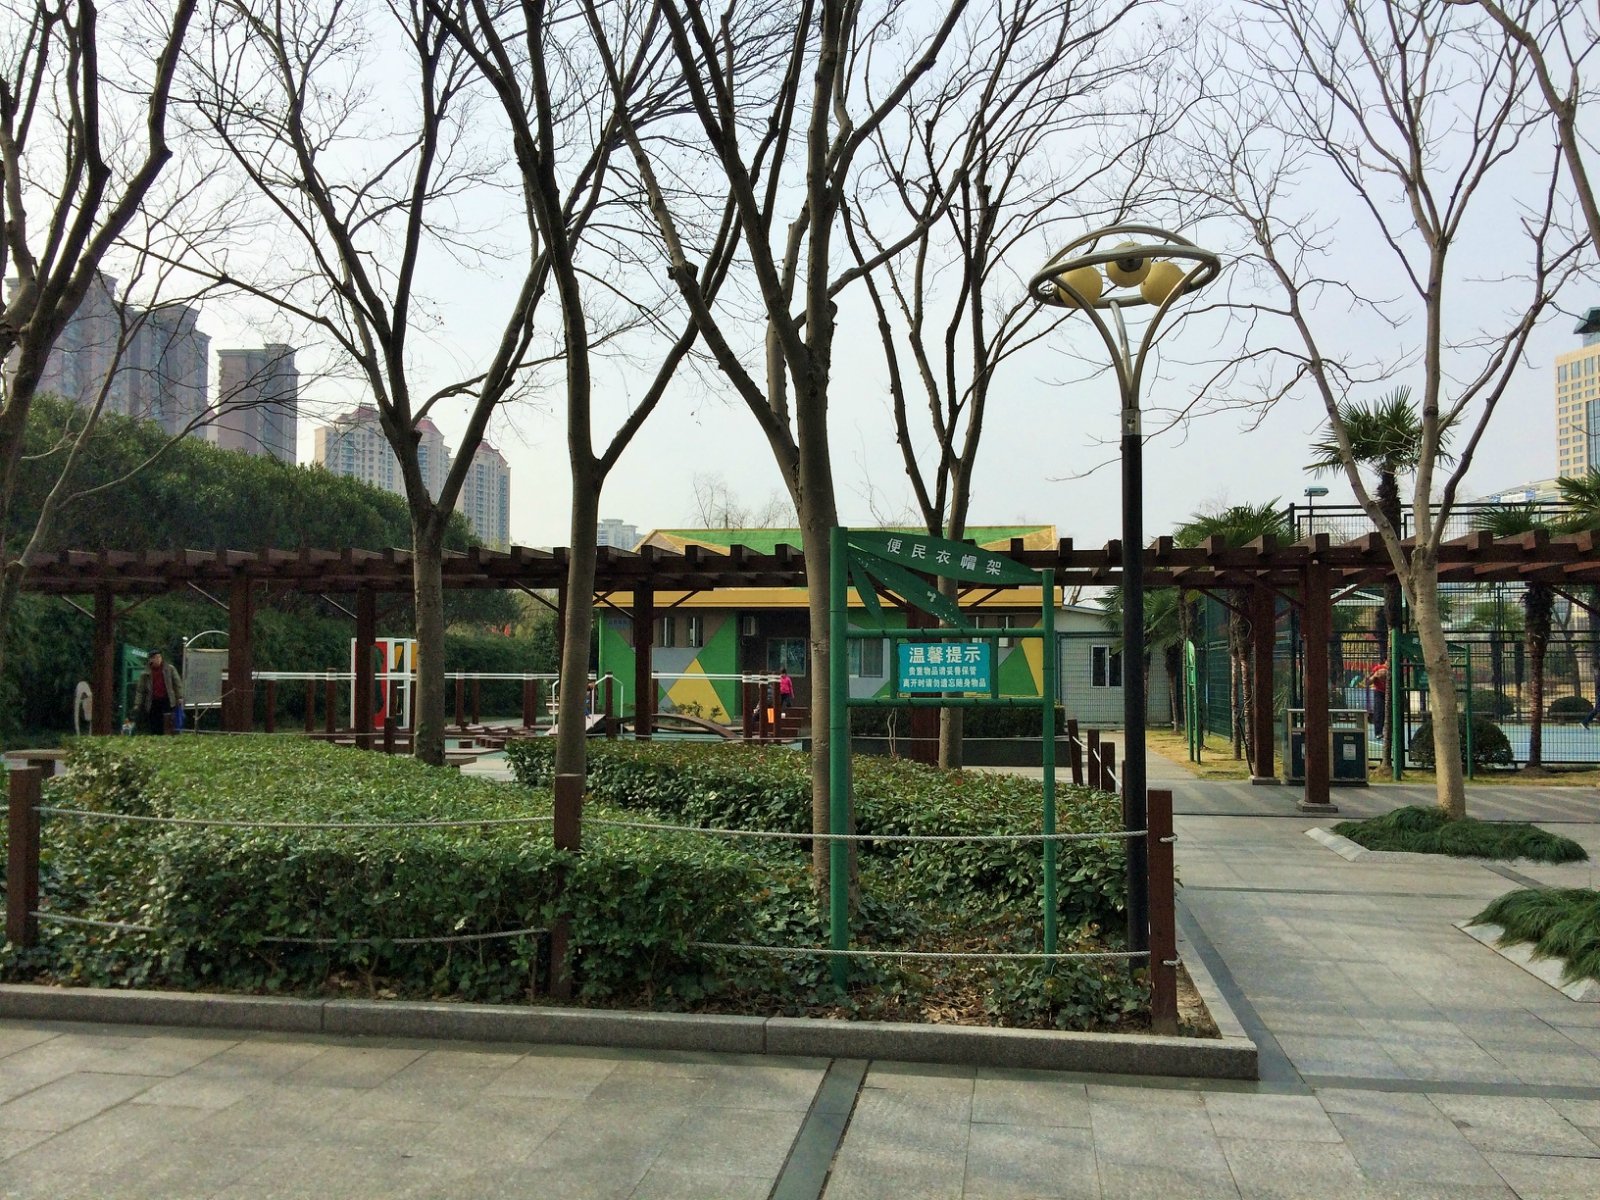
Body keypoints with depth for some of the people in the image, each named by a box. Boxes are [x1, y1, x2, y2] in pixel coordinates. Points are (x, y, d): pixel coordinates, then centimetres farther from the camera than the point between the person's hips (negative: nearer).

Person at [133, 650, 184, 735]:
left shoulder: (170, 669, 5)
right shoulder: (146, 673, 6)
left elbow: (177, 683, 8)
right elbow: (140, 690, 10)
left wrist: (180, 697, 1)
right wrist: (137, 704, 4)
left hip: (167, 701, -2)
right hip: (153, 702, 2)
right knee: (154, 728, 3)